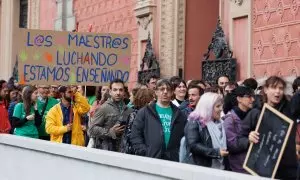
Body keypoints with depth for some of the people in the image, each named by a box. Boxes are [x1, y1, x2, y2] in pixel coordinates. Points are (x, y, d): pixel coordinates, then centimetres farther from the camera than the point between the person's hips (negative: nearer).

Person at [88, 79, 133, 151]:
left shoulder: (128, 110, 11)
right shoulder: (103, 108, -4)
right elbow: (92, 129, -9)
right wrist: (111, 132, -16)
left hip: (122, 150, 4)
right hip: (106, 150, -4)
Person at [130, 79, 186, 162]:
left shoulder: (179, 115, 16)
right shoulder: (145, 112, 8)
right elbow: (135, 136, 3)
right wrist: (144, 153, -8)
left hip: (173, 161, 2)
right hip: (150, 161, -2)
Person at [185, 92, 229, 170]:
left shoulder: (220, 123, 16)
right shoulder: (194, 122, -7)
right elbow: (193, 145, -18)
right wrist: (216, 152, -20)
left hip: (221, 169, 7)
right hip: (203, 168, -7)